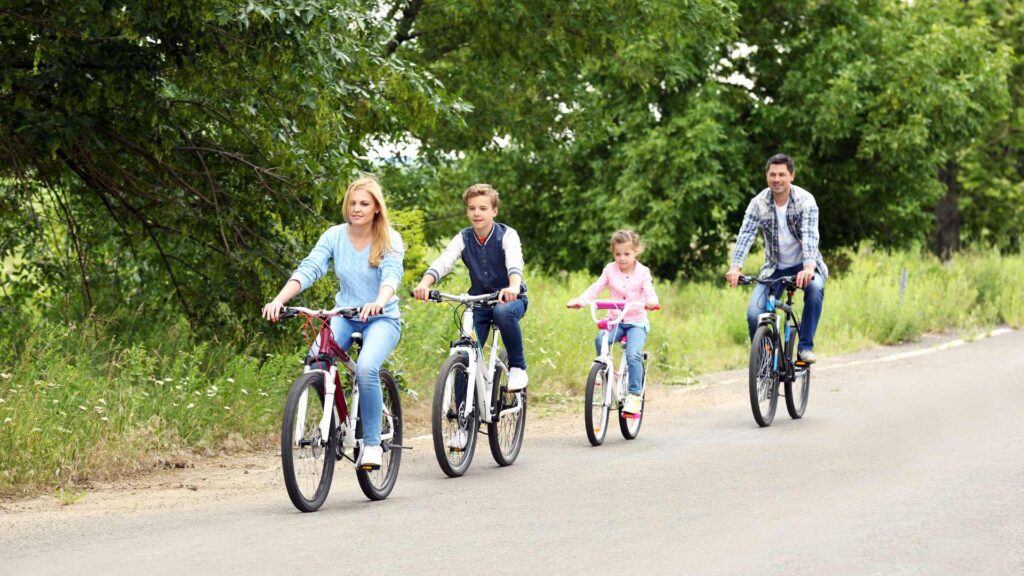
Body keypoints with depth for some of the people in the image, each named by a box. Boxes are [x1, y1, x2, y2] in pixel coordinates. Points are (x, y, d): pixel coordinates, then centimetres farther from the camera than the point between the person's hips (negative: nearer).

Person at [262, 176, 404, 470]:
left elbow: (392, 275, -26)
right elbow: (308, 269, -13)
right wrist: (279, 300, -30)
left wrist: (379, 302, -49)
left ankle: (372, 444, -18)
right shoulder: (335, 236, -2)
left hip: (382, 318, -3)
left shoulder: (389, 240, -8)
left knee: (366, 368, -32)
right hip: (344, 315, 3)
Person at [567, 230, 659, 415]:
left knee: (633, 354, -25)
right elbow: (596, 288, -3)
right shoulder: (610, 270, 4)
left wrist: (651, 301, -38)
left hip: (637, 322, -2)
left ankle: (635, 396, -17)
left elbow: (649, 292, -13)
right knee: (600, 340, -29)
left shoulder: (642, 272, -1)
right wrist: (580, 300, -22)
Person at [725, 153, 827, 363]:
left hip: (803, 267, -2)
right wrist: (735, 267, -38)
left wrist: (808, 268, -46)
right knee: (754, 314, -18)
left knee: (815, 288, -36)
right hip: (775, 268, 2)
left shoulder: (805, 200, -16)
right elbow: (745, 235, -21)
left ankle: (805, 346, -22)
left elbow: (810, 235, -29)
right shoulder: (759, 203, -10)